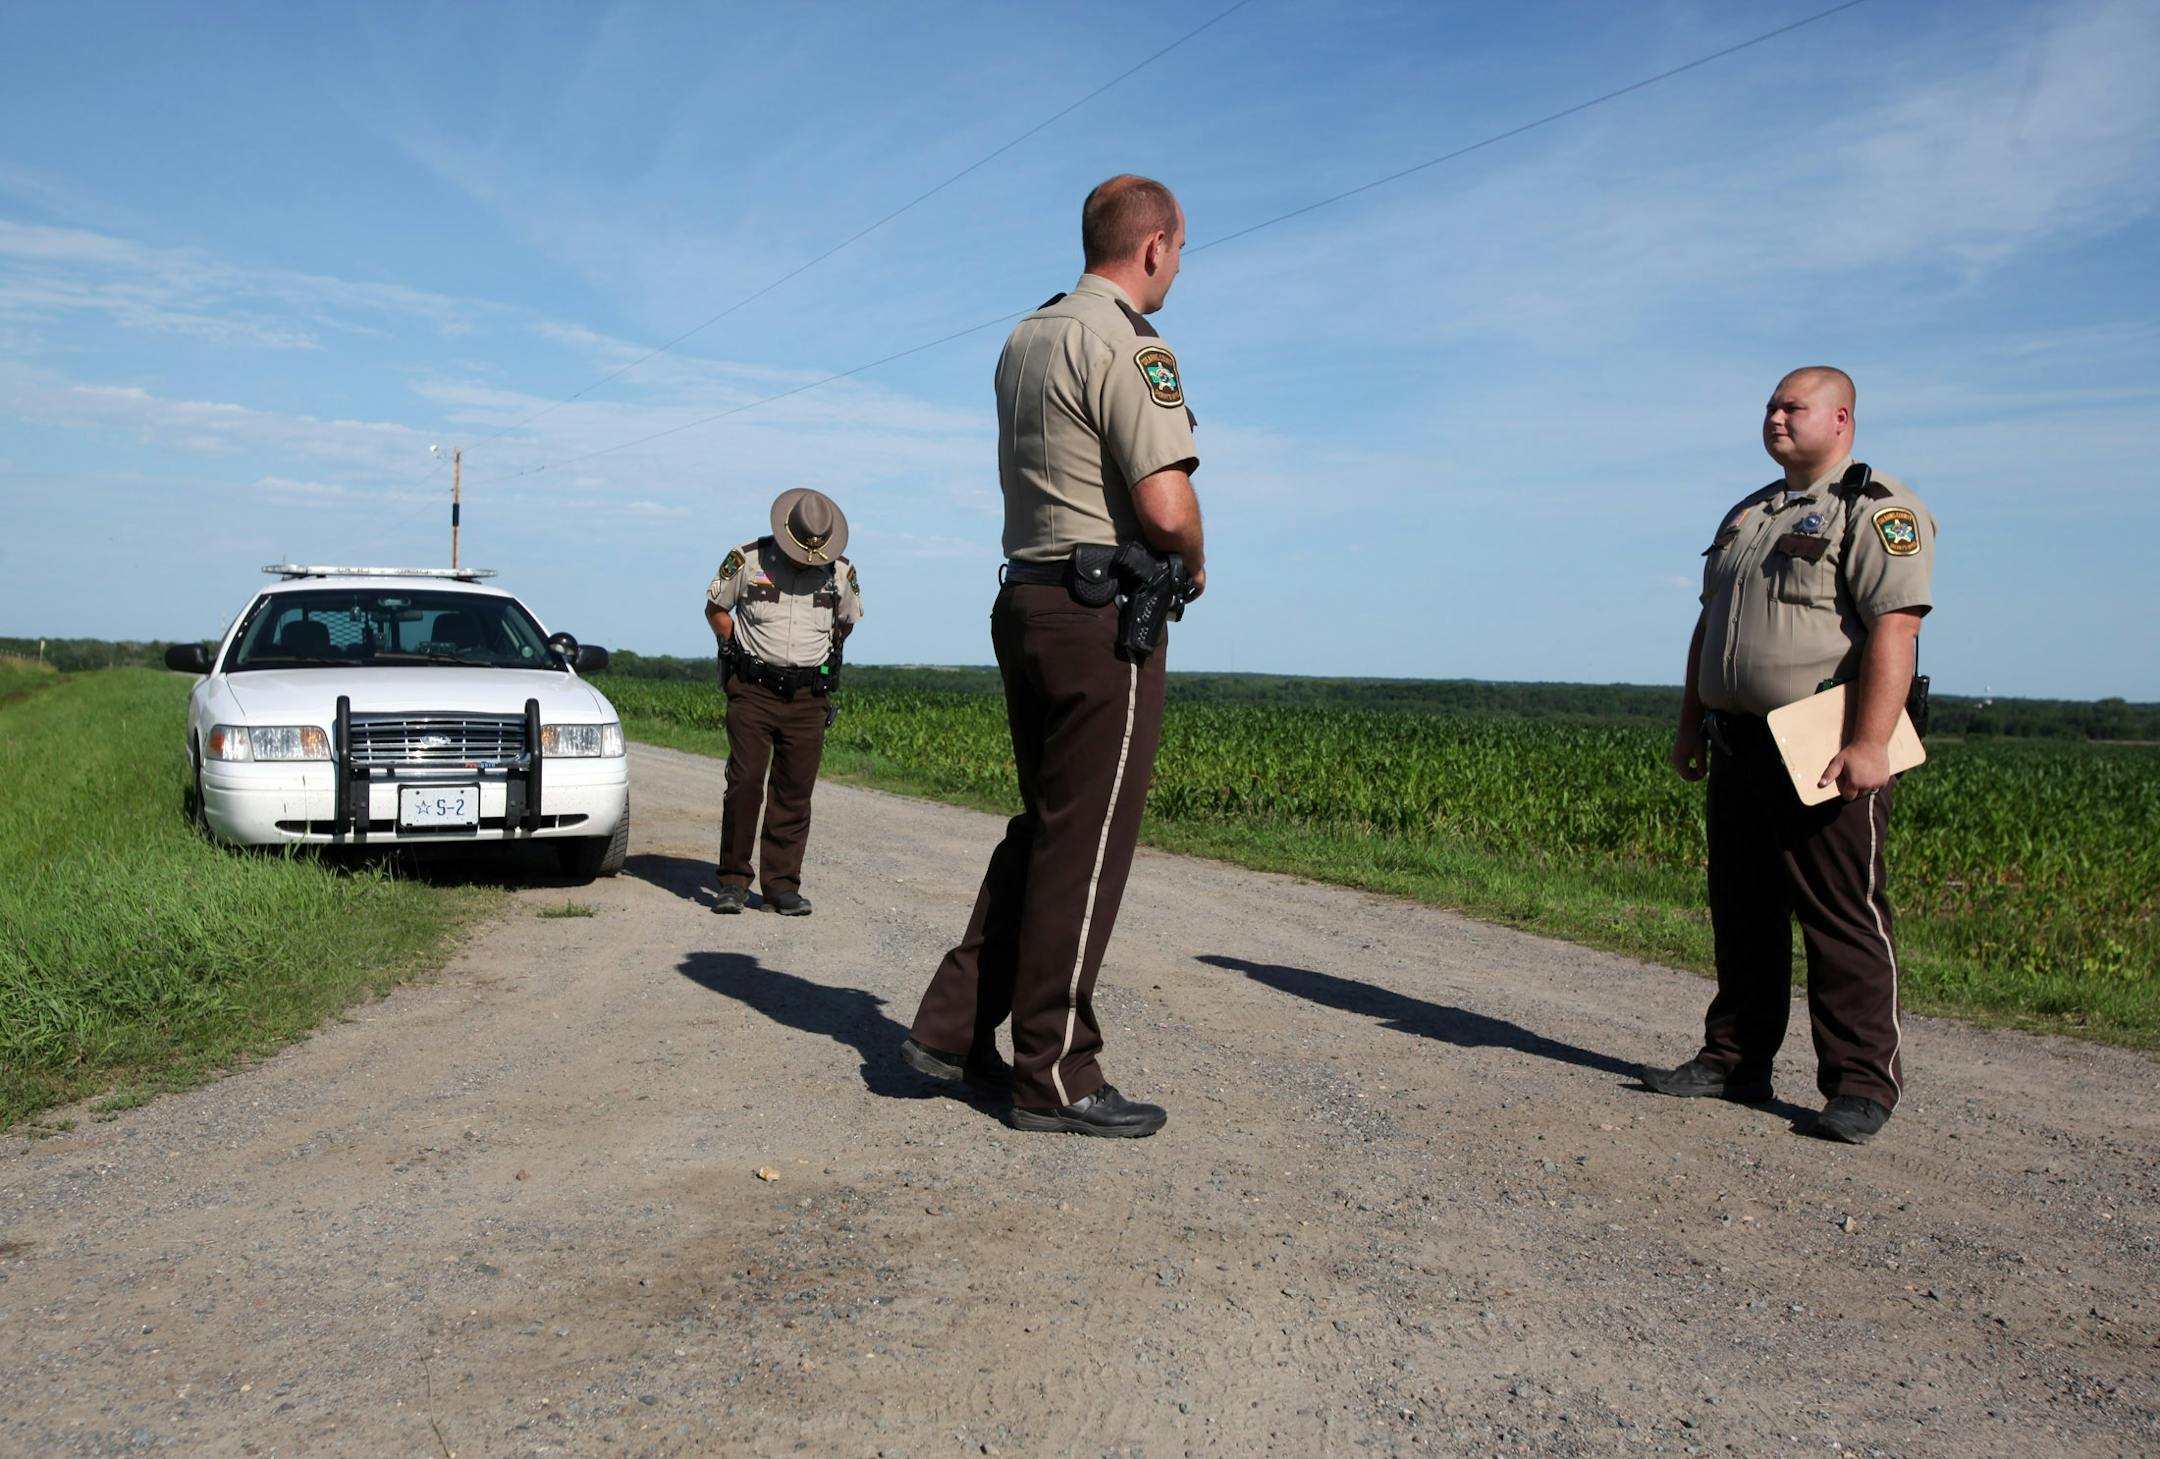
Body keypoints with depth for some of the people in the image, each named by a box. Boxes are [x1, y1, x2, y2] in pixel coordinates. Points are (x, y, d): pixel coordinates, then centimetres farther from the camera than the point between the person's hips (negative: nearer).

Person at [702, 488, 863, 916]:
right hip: (752, 691, -2)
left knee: (795, 792, 1)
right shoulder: (747, 560, -3)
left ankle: (782, 884, 8)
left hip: (808, 697, 2)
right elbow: (715, 609, 10)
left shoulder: (841, 572, 4)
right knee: (744, 784, -9)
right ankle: (734, 879, 2)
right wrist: (743, 655, 5)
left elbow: (847, 622, 21)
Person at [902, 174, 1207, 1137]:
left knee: (1043, 829, 17)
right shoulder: (1127, 345, -12)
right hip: (1103, 615, -9)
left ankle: (952, 1028, 18)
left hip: (1026, 602, 9)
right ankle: (1055, 1078, 6)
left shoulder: (1025, 340, 16)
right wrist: (1194, 566, 0)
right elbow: (1166, 505, -22)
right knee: (1086, 843, -2)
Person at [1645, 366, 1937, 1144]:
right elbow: (1708, 628, 22)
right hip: (1740, 748, 8)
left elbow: (1894, 629, -18)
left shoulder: (1878, 509, -7)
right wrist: (1690, 726, 17)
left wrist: (1868, 744, -26)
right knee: (1742, 912, 12)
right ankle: (1735, 1060, 22)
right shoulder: (1746, 515, 19)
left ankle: (1862, 1085, 3)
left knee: (1843, 918, -4)